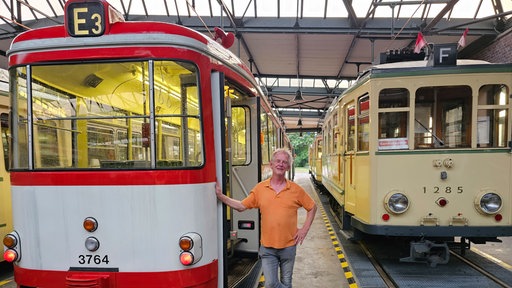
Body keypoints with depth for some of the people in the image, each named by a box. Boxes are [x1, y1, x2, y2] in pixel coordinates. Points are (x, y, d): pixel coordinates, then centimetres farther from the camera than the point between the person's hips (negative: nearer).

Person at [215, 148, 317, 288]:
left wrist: (304, 229, 1)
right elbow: (241, 206, 2)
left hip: (288, 246, 0)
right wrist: (221, 196, -6)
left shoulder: (295, 189, -3)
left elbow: (312, 207, 8)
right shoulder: (260, 188, 0)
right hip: (267, 247, 0)